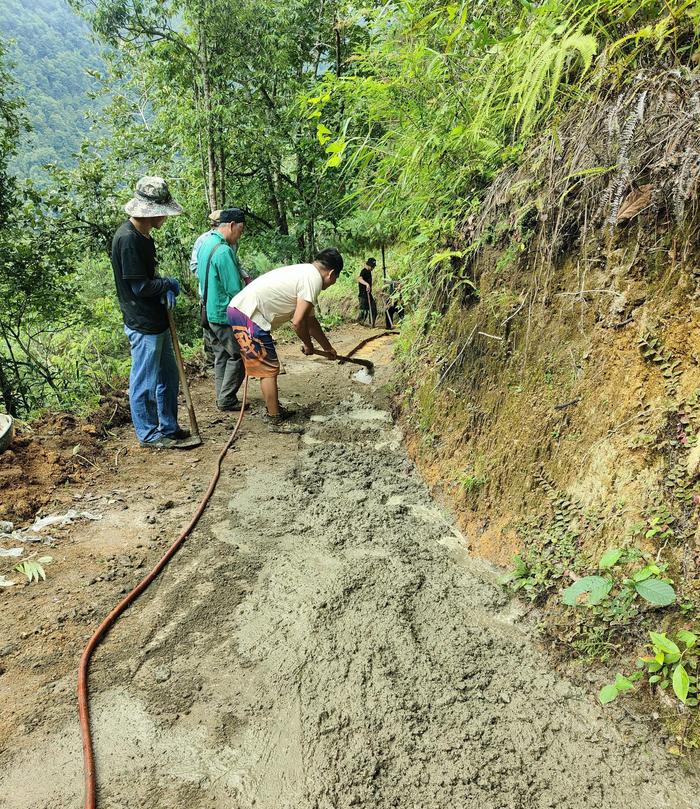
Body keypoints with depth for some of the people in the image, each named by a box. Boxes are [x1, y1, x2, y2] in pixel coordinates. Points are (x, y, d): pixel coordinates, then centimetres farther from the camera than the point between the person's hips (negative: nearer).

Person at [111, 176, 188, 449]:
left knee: (168, 378, 17)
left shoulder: (143, 236, 10)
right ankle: (148, 434, 17)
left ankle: (169, 427, 29)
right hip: (142, 324, -10)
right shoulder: (127, 239, -20)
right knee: (145, 382, 3)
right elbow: (140, 286, -21)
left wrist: (166, 290, 1)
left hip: (157, 320, 10)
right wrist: (169, 284, -6)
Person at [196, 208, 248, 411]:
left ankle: (222, 398, 22)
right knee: (238, 356, 0)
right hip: (225, 314, -10)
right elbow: (235, 290, -22)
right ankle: (227, 400, 5)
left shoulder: (205, 244, 9)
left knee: (221, 356, 16)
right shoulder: (224, 251, -21)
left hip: (209, 311, 10)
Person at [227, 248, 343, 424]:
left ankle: (273, 410, 30)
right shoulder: (314, 279, -10)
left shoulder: (304, 272, 22)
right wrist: (307, 344, 3)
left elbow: (310, 320, 31)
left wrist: (328, 347, 39)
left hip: (239, 309, 10)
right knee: (269, 368, 0)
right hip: (247, 315, -10)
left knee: (266, 367, 19)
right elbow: (298, 322, -16)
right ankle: (275, 417, 9)